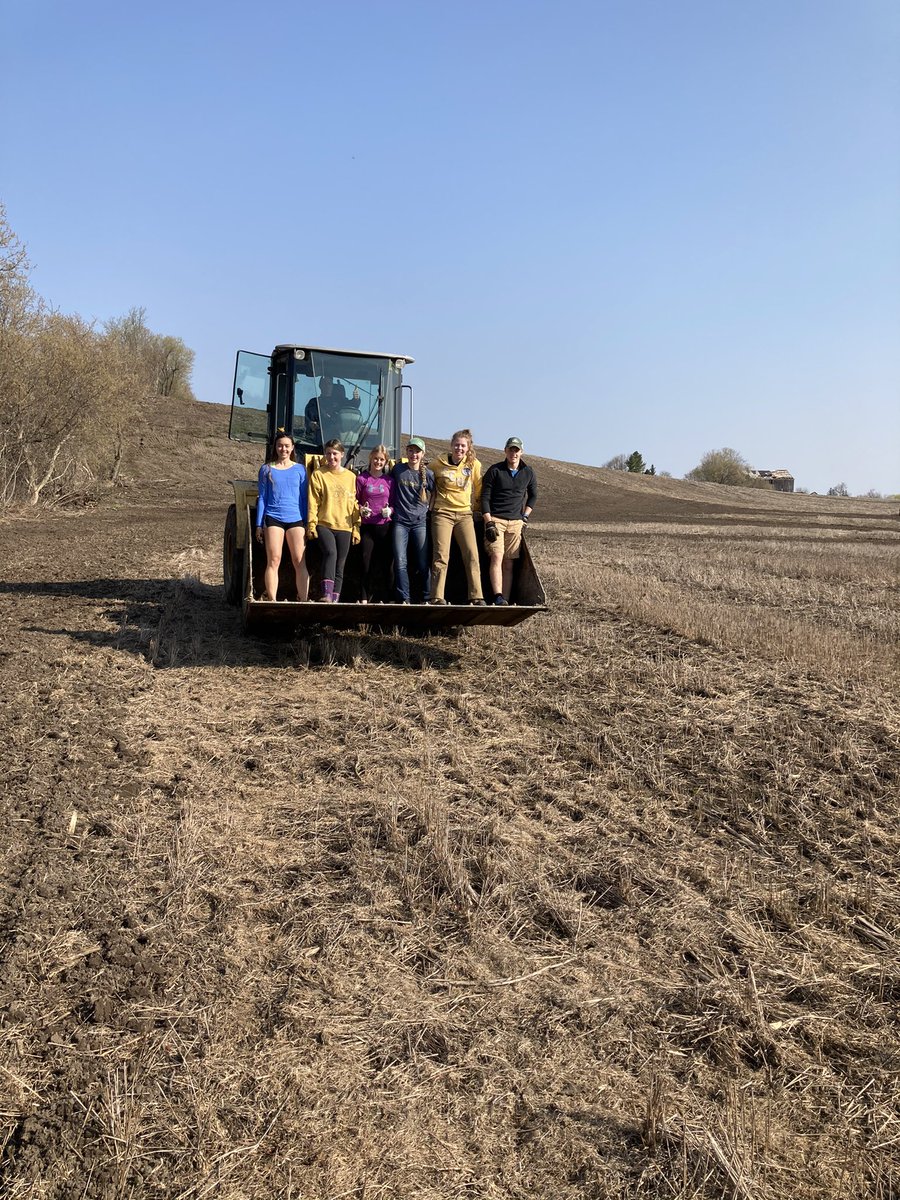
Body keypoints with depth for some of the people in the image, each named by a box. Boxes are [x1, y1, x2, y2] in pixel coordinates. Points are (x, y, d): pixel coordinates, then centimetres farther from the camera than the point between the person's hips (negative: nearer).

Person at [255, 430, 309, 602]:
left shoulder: (300, 469, 10)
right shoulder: (267, 469, 8)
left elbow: (304, 498, 11)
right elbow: (262, 498, 8)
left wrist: (308, 524, 6)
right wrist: (259, 525, 3)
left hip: (296, 519, 1)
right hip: (273, 518, -1)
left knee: (300, 562, -2)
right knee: (273, 561, -5)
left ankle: (304, 601, 0)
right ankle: (272, 601, -3)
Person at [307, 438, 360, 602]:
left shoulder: (351, 477, 10)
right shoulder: (318, 475, 5)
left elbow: (355, 504, 10)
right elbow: (313, 502, 1)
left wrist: (356, 528, 7)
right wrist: (311, 524, -6)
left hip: (344, 527, 3)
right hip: (324, 524, -3)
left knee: (340, 565, 4)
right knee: (331, 553, -27)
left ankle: (335, 599, 10)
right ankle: (327, 594, -34)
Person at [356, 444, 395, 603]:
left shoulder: (389, 480, 7)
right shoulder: (361, 478, 5)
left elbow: (394, 502, 10)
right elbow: (355, 500, 6)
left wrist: (389, 510, -11)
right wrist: (361, 509, -13)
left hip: (385, 526, 1)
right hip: (366, 526, -1)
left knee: (385, 562, 2)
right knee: (366, 561, -4)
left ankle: (383, 597, 9)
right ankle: (364, 598, 2)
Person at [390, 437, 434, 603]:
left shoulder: (428, 474, 3)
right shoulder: (398, 469, 5)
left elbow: (435, 494, 14)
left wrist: (428, 508, 4)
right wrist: (390, 507, 11)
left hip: (420, 522, 0)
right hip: (400, 522, 1)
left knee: (423, 564, 0)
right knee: (400, 563, -5)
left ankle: (427, 599, 10)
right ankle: (404, 599, -1)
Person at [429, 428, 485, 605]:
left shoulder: (474, 464, 3)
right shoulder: (439, 464, -1)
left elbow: (478, 489, 15)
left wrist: (477, 507, 19)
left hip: (465, 514, 2)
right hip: (442, 513, -2)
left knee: (472, 555, -7)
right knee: (441, 556, -8)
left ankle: (476, 597, -3)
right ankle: (437, 597, -6)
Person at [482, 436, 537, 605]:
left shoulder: (528, 473, 8)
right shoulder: (494, 470, -1)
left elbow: (533, 495, 23)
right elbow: (485, 497, -3)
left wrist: (525, 516, 10)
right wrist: (488, 522, -11)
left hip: (516, 522, 3)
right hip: (495, 520, -3)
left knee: (509, 563, 0)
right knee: (496, 557, -18)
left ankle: (505, 601, -2)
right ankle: (498, 598, -25)